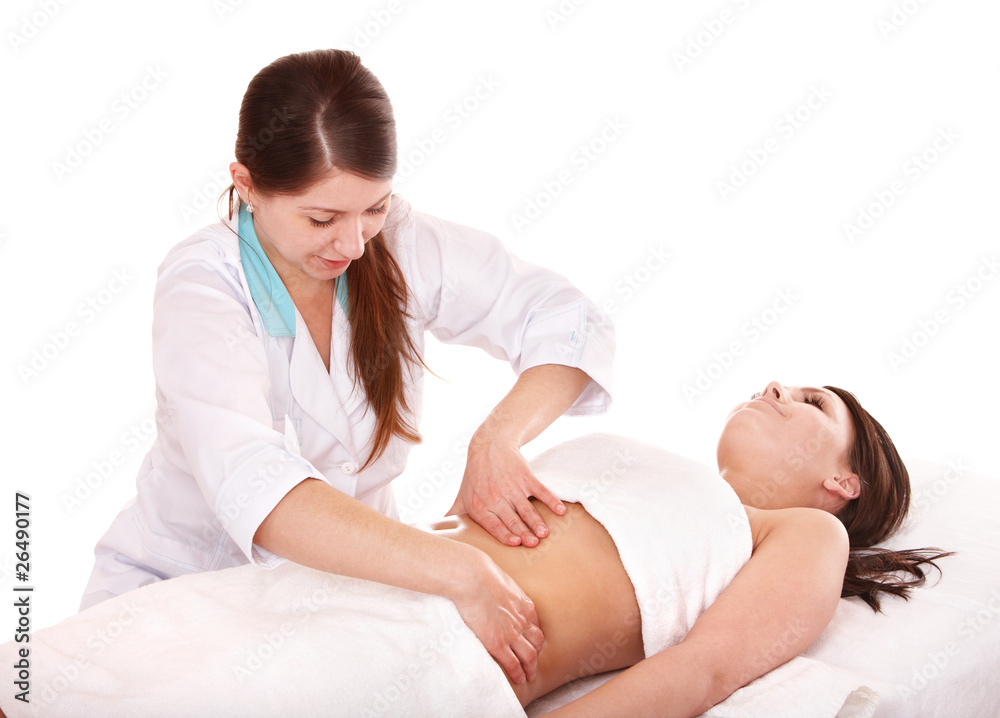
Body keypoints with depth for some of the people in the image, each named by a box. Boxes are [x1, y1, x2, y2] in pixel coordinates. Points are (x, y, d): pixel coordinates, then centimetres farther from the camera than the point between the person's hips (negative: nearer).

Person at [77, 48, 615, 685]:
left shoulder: (402, 244, -12)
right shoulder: (200, 288, -24)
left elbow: (572, 323, -9)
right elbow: (253, 489, -40)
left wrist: (497, 438, -29)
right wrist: (459, 573, -48)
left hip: (352, 572, 3)